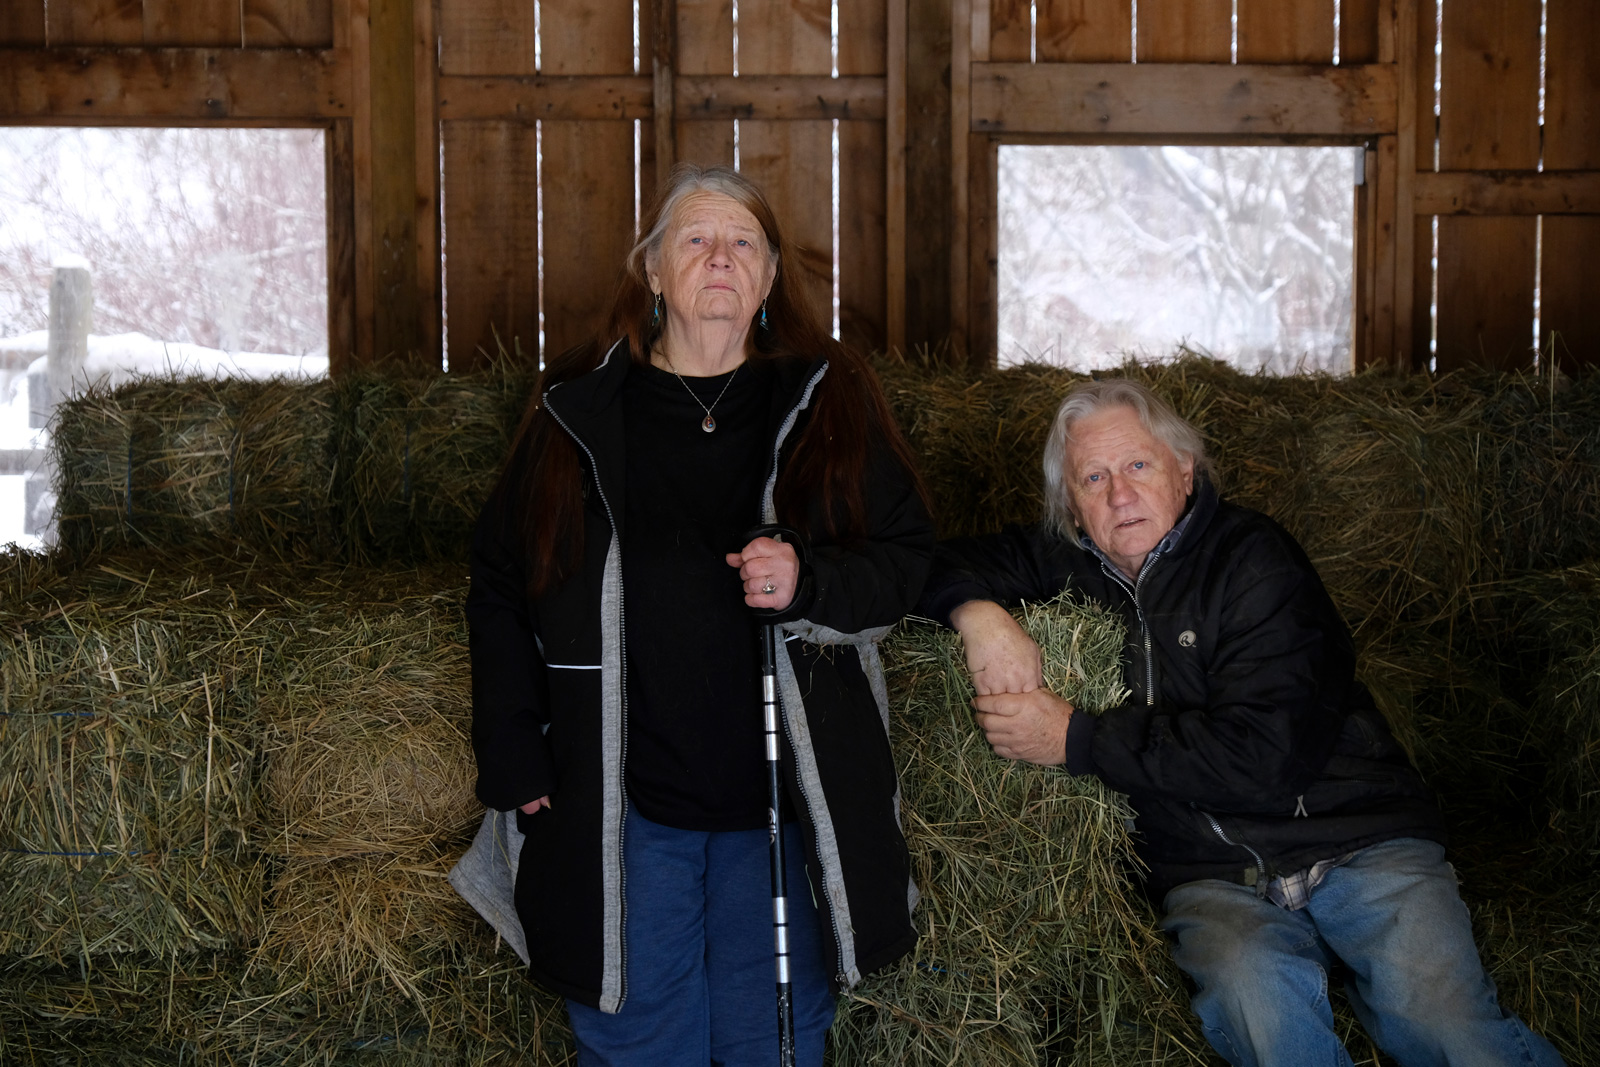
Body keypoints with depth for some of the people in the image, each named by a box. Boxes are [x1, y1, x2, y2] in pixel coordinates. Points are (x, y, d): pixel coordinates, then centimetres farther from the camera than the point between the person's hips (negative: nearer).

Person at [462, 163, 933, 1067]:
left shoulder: (830, 404, 4)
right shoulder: (576, 413, 4)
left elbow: (907, 561, 4)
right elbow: (501, 589, 8)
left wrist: (809, 584, -17)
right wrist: (515, 763, 2)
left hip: (786, 796, 0)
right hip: (621, 804, 0)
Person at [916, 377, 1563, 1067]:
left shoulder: (1252, 556, -3)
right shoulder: (1068, 567, 12)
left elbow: (1263, 749, -15)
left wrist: (1075, 739, -14)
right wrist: (978, 612, -3)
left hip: (1357, 846, -2)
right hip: (1210, 877, 2)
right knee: (1250, 990, -34)